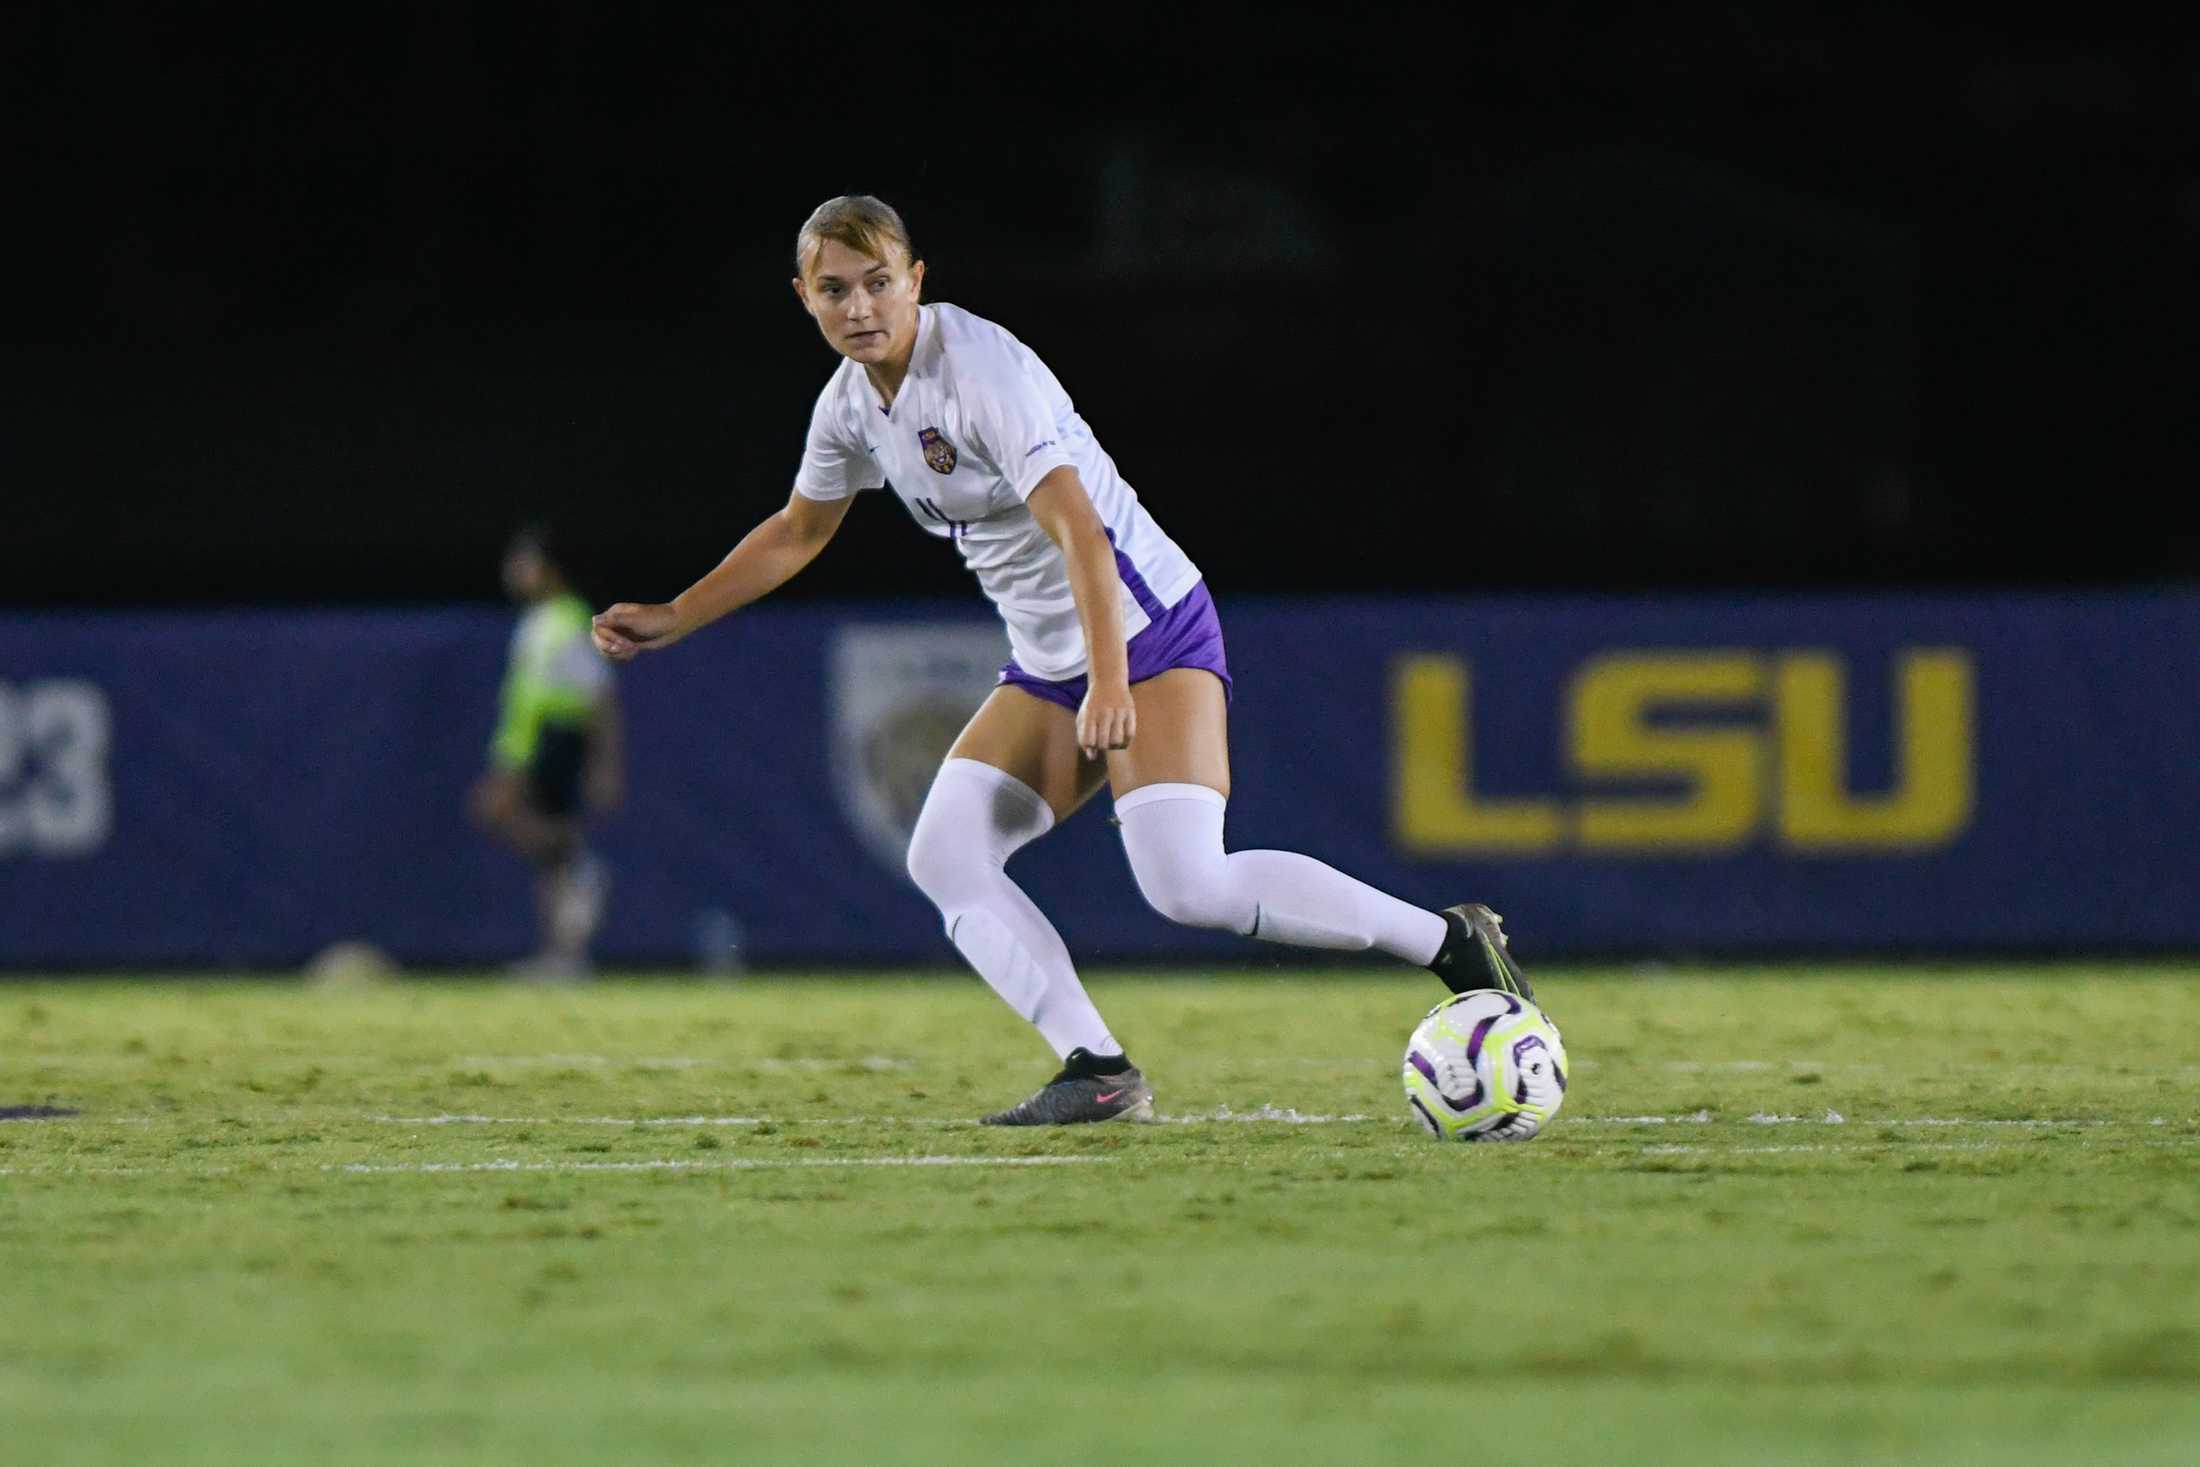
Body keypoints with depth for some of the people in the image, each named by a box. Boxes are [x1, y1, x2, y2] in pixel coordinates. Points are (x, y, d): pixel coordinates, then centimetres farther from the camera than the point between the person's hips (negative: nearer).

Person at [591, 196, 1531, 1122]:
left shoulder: (982, 371, -21)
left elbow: (1076, 529, -30)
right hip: (1046, 665, 9)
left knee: (1186, 885, -24)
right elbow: (797, 532, 25)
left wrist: (1109, 685, -39)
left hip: (1149, 629, -9)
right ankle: (1100, 1074, -10)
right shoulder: (852, 401, 5)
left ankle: (1451, 941, -11)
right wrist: (672, 619, 23)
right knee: (943, 858, -7)